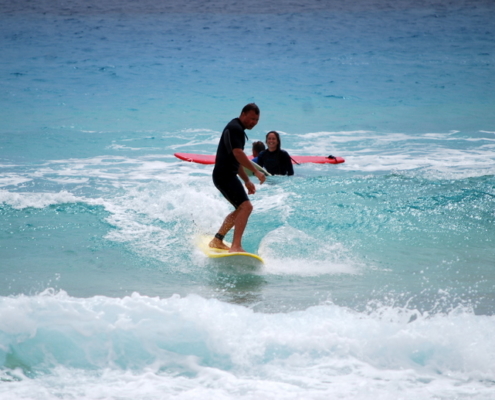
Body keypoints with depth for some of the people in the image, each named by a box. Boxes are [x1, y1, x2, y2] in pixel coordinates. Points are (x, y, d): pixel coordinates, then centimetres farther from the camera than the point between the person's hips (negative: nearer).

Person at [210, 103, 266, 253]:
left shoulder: (238, 130, 21)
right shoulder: (234, 128, -12)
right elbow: (238, 154, -25)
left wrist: (247, 181, 24)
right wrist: (256, 171, -25)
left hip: (227, 176, 11)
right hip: (224, 175, -11)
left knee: (240, 210, 21)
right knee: (246, 206, -21)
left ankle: (217, 240, 26)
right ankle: (236, 246, -30)